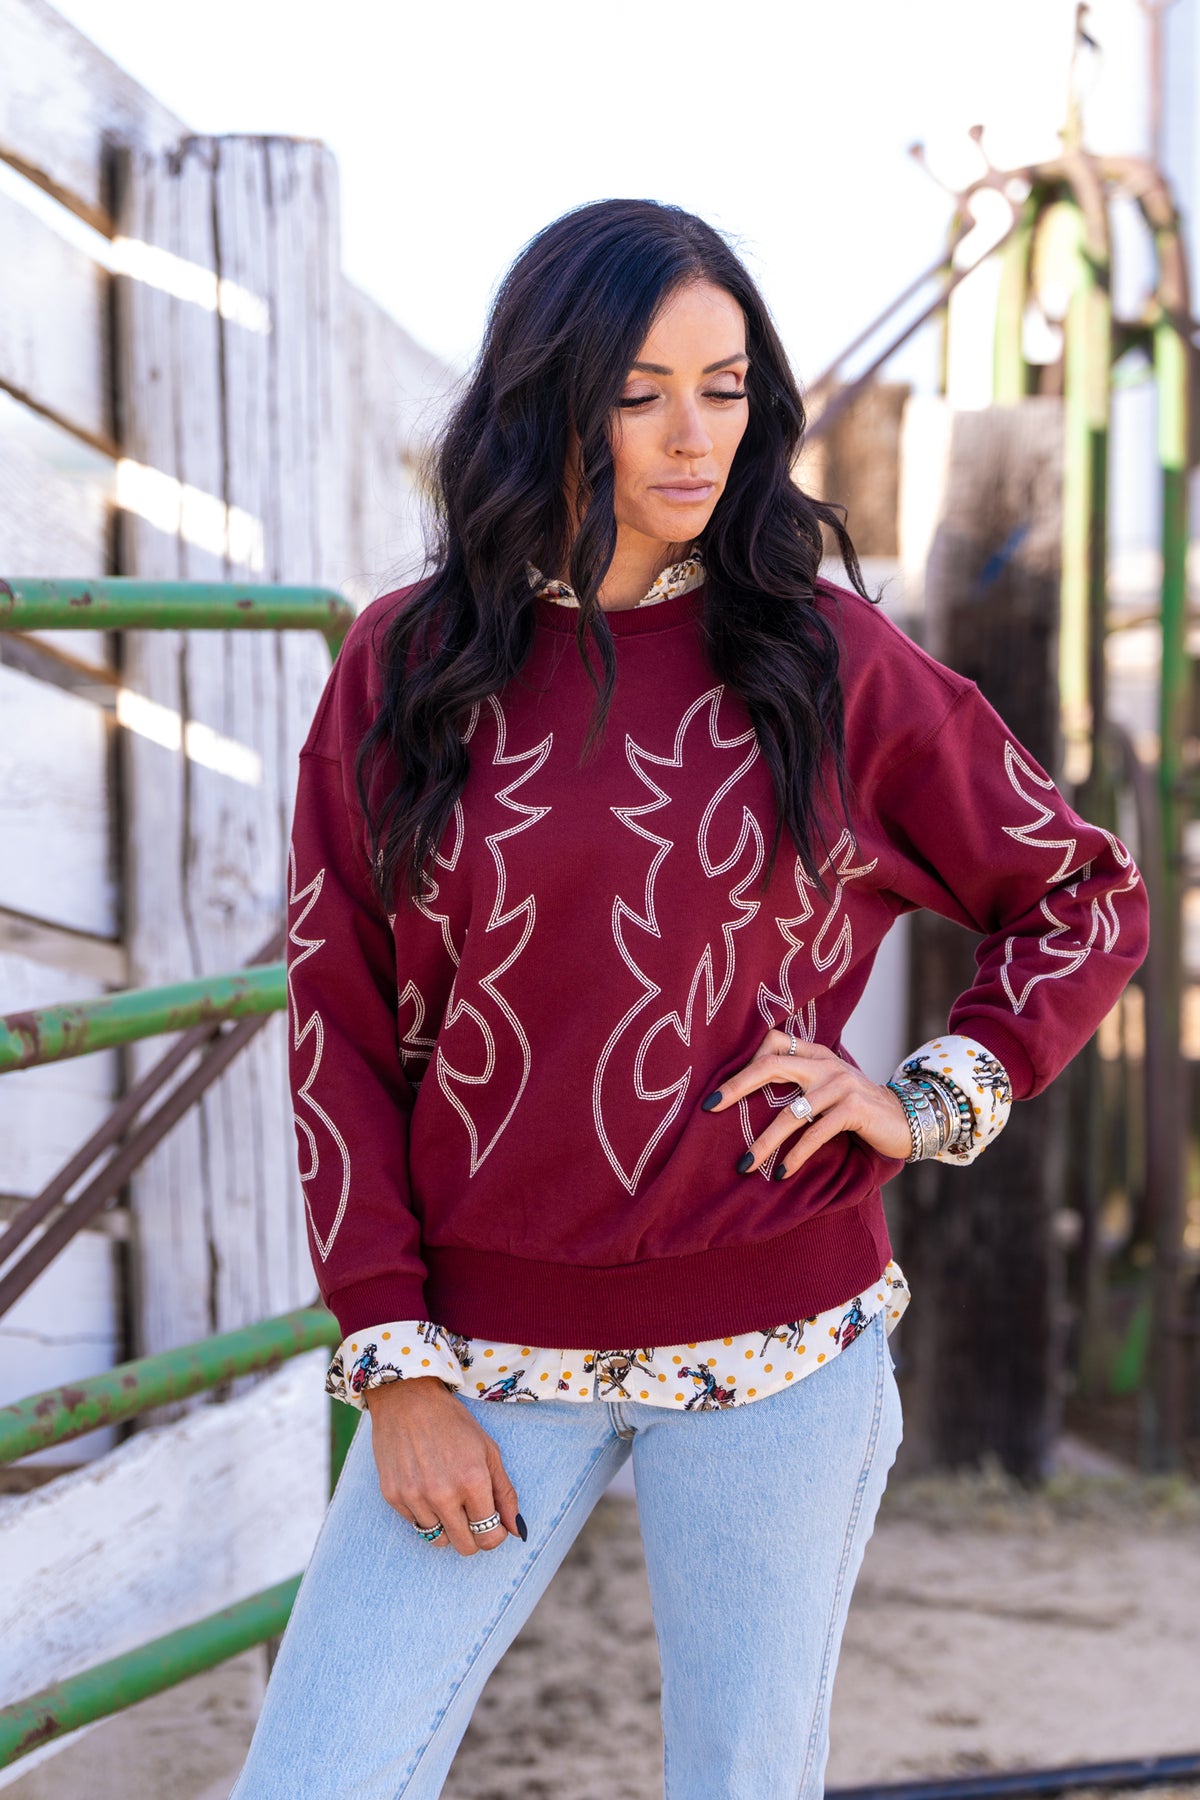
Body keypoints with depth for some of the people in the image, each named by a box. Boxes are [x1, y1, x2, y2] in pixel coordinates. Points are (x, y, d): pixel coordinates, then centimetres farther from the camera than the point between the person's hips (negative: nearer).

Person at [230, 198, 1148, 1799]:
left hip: (778, 1347, 0)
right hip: (490, 1349, 1)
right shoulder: (404, 671, 2)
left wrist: (936, 1103, -3)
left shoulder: (830, 661, 0)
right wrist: (393, 1366, -4)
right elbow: (338, 1026, 2)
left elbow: (1088, 899, 11)